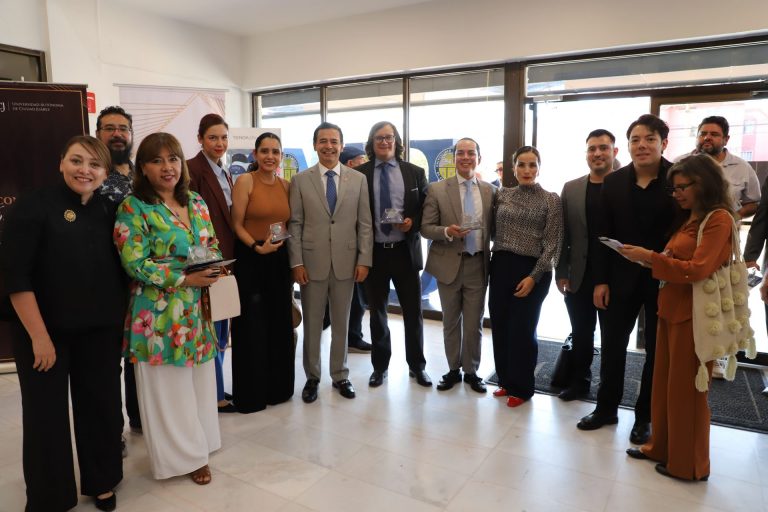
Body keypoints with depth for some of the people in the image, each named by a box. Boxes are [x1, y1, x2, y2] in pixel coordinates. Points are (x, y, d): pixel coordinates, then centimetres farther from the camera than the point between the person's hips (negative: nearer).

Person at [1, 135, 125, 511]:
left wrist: (122, 320, 5)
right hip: (45, 331, -4)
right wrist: (39, 336, -17)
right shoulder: (33, 207, -11)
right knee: (47, 412, 10)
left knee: (101, 406, 14)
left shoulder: (110, 211, 3)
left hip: (100, 331, 4)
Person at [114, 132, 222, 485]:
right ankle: (181, 454, 24)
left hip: (198, 308, 6)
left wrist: (214, 266, -8)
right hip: (161, 312, -6)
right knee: (168, 387, 7)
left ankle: (196, 444, 34)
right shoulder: (133, 208, -10)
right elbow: (135, 263, -15)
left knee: (199, 380, 15)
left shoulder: (196, 202, 8)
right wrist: (185, 279, -21)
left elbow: (212, 243, 14)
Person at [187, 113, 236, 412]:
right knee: (212, 329, 1)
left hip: (226, 259, 9)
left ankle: (215, 387, 29)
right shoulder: (193, 169, -11)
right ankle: (215, 395, 15)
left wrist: (230, 258, 10)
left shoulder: (224, 174, 15)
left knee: (221, 328, 16)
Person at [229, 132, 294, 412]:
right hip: (250, 260, -5)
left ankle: (277, 386, 29)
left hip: (279, 260, 5)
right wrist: (257, 247, -21)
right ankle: (251, 392, 19)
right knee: (252, 327, 3)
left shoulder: (286, 185, 8)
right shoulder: (245, 181, -7)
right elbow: (236, 225, -9)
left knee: (279, 324, 12)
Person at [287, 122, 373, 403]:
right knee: (312, 324, 9)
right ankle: (312, 377, 25)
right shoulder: (300, 180, 1)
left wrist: (364, 260, -4)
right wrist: (296, 262, -7)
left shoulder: (358, 179, 4)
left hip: (346, 262, 1)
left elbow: (364, 224, 3)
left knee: (341, 323, 12)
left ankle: (340, 375, 28)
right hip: (312, 262, -1)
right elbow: (294, 224, -1)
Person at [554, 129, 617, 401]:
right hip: (579, 276, 3)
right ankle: (579, 380, 30)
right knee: (581, 333, 14)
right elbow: (563, 234, 5)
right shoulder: (571, 189, 5)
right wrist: (561, 273, 2)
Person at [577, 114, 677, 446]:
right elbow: (604, 234, 1)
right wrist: (601, 280, -2)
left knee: (657, 350, 11)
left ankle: (645, 416, 27)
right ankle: (606, 408, 28)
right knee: (612, 345, 10)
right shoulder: (613, 182, 0)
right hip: (621, 278, 3)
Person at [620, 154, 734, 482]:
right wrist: (650, 258, -2)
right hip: (671, 309, 8)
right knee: (663, 383, 14)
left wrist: (649, 257, -19)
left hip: (695, 315, -8)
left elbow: (697, 270, -20)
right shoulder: (689, 219, 15)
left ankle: (688, 463, 20)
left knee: (686, 389, 4)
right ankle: (661, 446, 29)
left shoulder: (718, 219, -12)